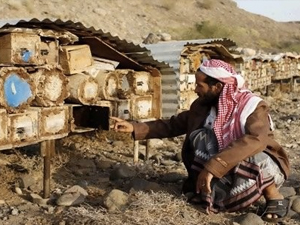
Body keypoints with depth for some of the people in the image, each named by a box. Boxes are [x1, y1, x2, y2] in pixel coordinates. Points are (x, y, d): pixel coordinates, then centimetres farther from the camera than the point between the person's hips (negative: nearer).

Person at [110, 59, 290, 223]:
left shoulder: (253, 106, -24)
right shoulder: (202, 106, -5)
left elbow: (256, 140, -43)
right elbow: (173, 125, 4)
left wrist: (212, 167, -49)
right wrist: (134, 127, -6)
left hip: (265, 167, -4)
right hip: (228, 170, 5)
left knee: (250, 155, -39)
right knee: (201, 137, -19)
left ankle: (274, 196, -12)